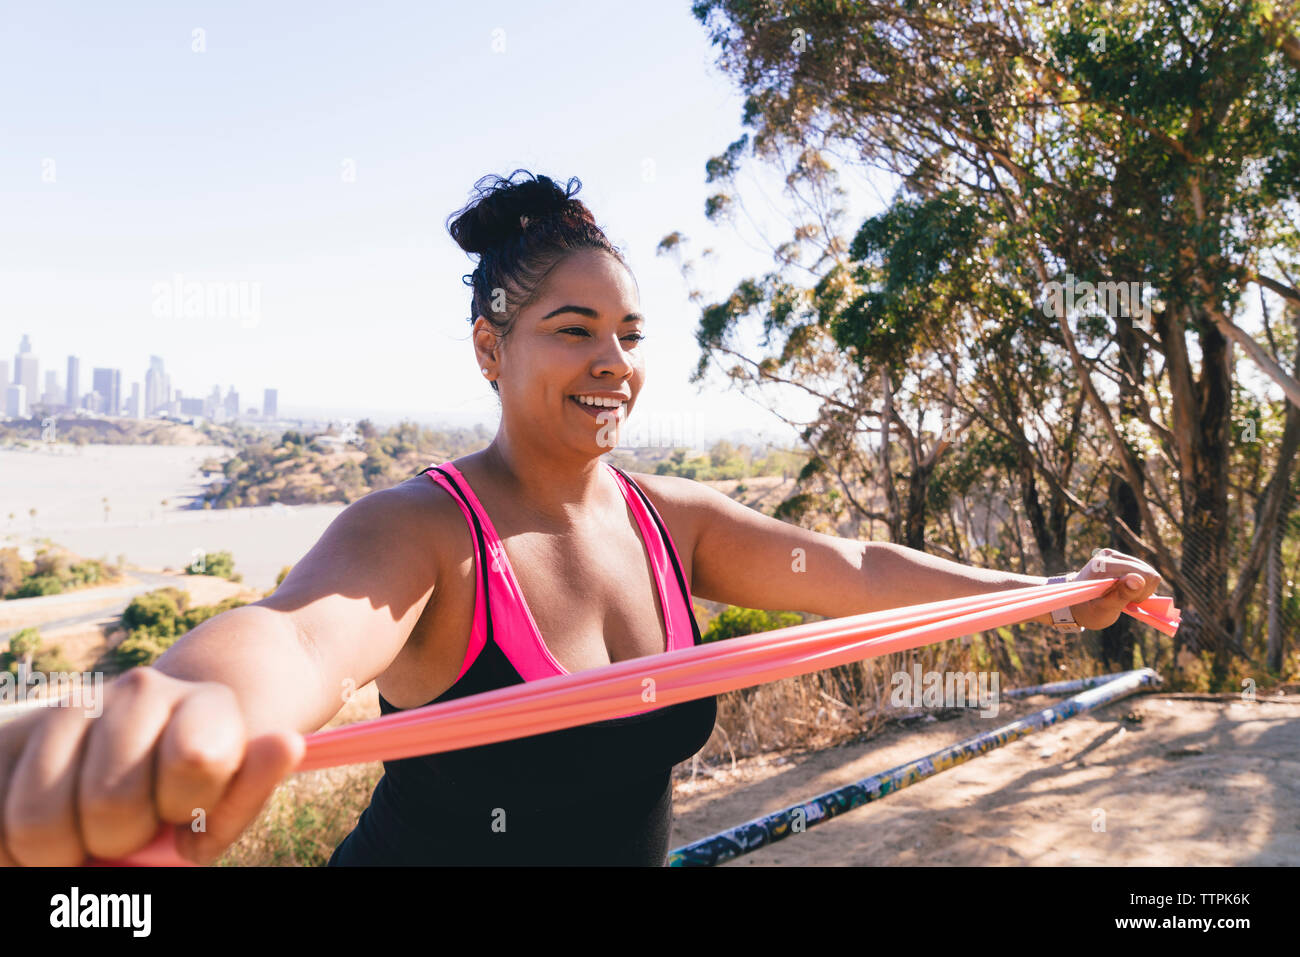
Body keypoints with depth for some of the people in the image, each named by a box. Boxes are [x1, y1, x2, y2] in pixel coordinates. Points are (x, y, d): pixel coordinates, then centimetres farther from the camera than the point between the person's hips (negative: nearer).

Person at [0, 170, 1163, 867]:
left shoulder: (675, 521, -3)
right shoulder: (419, 532, -22)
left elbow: (845, 570, -7)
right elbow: (305, 632, -42)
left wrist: (1040, 590, -16)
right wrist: (197, 706, -65)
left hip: (633, 848, 6)